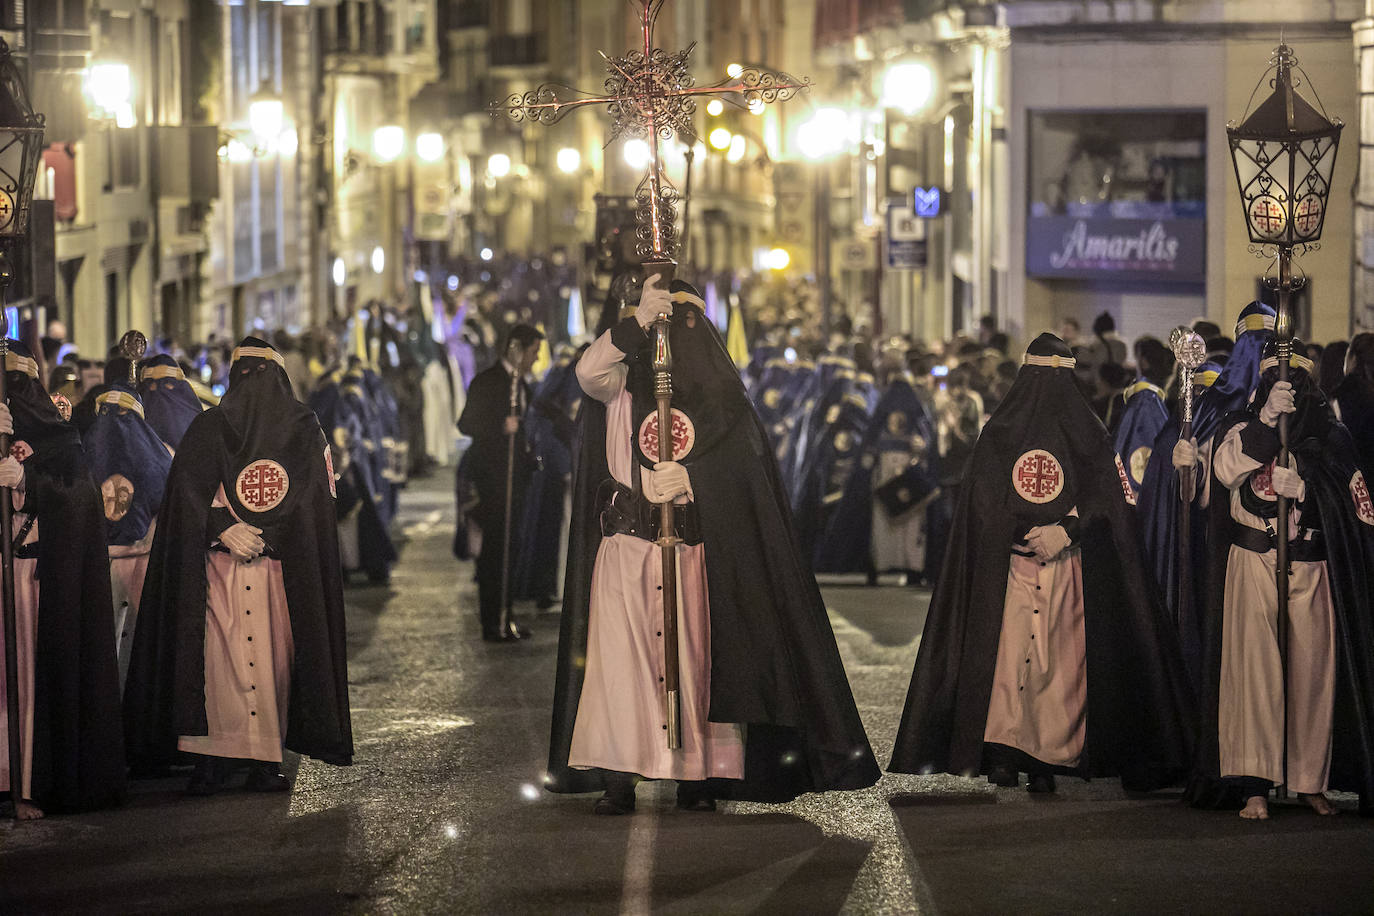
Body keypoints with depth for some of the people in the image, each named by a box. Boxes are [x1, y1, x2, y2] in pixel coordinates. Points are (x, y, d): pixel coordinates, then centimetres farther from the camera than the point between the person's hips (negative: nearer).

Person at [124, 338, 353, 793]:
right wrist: (267, 533, -6)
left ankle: (211, 762, -4)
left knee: (219, 660, 1)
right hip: (284, 566, 0)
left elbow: (188, 496, -5)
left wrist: (225, 529, -11)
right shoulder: (305, 429, 4)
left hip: (218, 563, 0)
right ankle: (265, 765, 2)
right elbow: (315, 498, -2)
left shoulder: (207, 427, 2)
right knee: (273, 660, 4)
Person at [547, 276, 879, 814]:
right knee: (619, 654, -9)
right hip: (626, 546, -1)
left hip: (695, 548, 1)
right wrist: (639, 319, -24)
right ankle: (618, 781, -10)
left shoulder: (718, 393, 10)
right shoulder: (623, 384, 8)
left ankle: (696, 776, 2)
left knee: (692, 655, -2)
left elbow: (737, 462, -1)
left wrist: (690, 476, -20)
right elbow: (588, 372, -14)